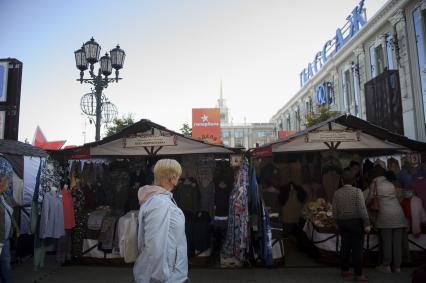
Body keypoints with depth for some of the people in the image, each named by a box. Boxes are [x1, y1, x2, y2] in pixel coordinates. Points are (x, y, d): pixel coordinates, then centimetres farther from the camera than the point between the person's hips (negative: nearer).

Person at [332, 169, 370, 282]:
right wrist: (367, 224, -10)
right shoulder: (357, 191, -11)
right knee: (357, 248, 1)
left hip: (342, 222, 4)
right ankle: (358, 274, 5)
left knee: (345, 247, 12)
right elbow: (362, 209, -15)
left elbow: (334, 211, 4)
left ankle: (344, 270, 20)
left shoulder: (337, 193, 1)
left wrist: (338, 223, 16)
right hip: (356, 222, -4)